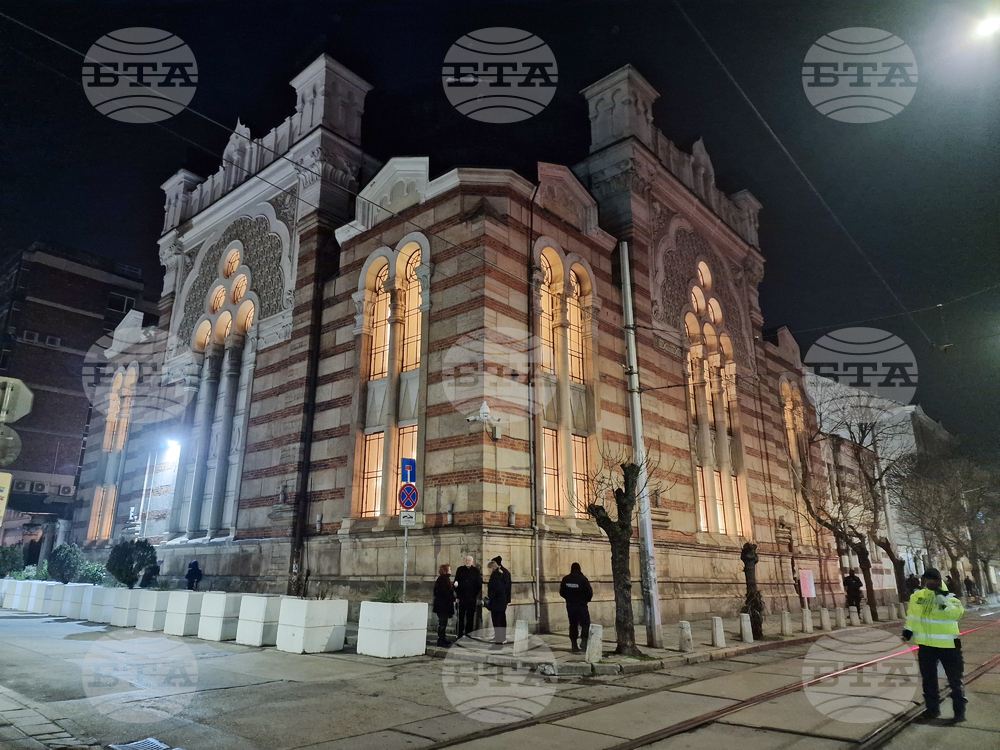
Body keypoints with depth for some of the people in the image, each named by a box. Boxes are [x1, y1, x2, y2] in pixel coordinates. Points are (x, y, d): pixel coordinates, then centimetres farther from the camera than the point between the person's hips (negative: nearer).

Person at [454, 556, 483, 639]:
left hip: (472, 598, -1)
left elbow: (479, 585, 6)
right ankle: (460, 634, 11)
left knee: (470, 617, 3)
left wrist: (476, 595, -2)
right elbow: (456, 583, 7)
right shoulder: (460, 570, 6)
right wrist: (458, 594, -5)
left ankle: (468, 634, 11)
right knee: (461, 617, 4)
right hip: (462, 597, 1)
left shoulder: (476, 571, 4)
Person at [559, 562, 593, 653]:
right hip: (581, 605, -4)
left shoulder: (565, 579, 0)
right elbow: (590, 592, -11)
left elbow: (561, 592, 6)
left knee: (573, 625, 11)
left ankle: (574, 645, 12)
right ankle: (584, 640, -8)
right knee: (585, 623, 8)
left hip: (570, 605, 4)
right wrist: (586, 600, 7)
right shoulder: (583, 579, -13)